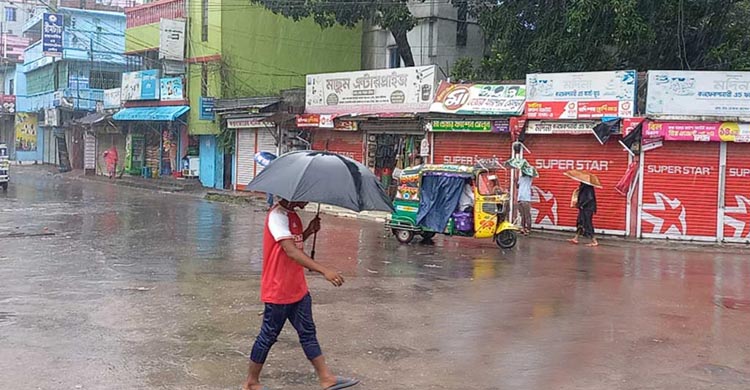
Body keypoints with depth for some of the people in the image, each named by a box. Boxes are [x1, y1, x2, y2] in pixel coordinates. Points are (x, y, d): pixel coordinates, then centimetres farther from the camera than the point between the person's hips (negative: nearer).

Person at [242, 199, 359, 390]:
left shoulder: (292, 215, 9)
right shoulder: (277, 215, -20)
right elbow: (291, 251, -31)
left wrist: (308, 232, 0)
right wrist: (323, 270, -37)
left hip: (298, 289, 9)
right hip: (278, 292, -9)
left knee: (308, 333, 12)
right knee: (268, 337, 5)